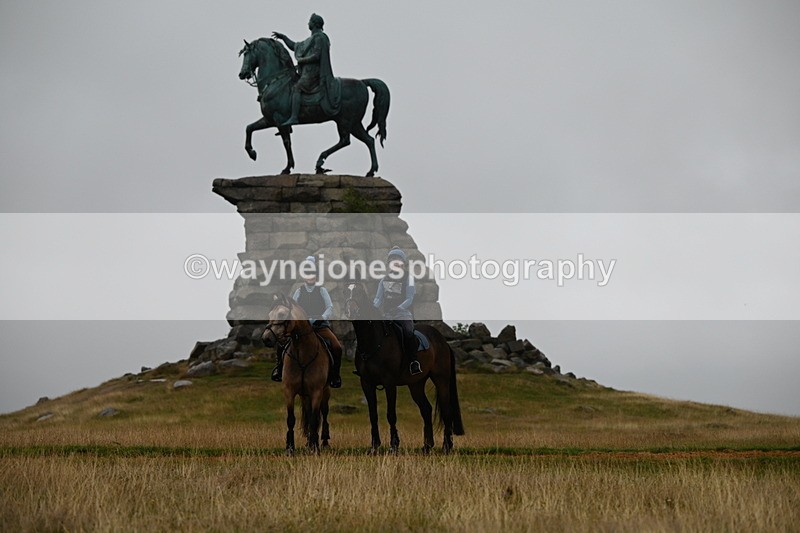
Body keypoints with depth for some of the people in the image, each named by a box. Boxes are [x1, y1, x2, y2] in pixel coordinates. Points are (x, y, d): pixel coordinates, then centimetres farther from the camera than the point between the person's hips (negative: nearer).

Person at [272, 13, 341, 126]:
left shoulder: (319, 37, -8)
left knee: (296, 88, -22)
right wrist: (283, 37, 22)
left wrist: (301, 60, -10)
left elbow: (316, 56, -19)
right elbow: (294, 47, 29)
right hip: (308, 71, 11)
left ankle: (294, 117, -33)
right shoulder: (311, 39, 23)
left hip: (313, 72, -11)